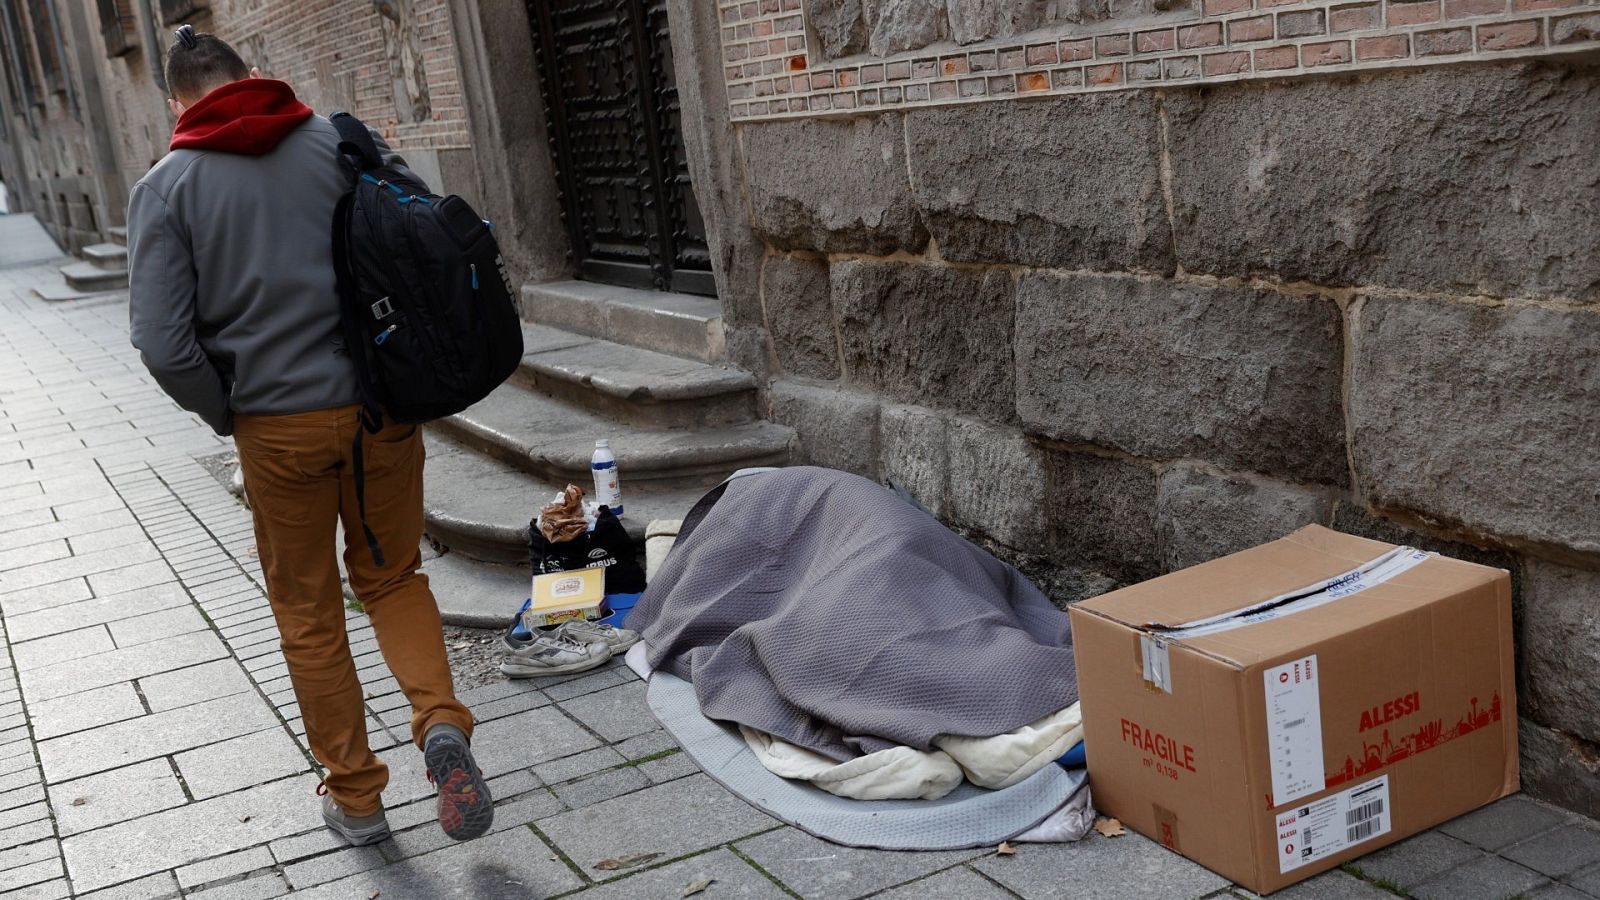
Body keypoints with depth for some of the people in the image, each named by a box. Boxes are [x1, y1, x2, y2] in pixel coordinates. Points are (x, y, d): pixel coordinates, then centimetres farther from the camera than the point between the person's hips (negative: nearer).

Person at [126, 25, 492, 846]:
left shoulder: (165, 189, -4)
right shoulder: (343, 142, 0)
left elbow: (164, 345, -12)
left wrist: (229, 416, 4)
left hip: (277, 429, -1)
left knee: (308, 612, 16)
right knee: (392, 577, 21)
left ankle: (355, 795, 24)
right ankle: (440, 722, -2)